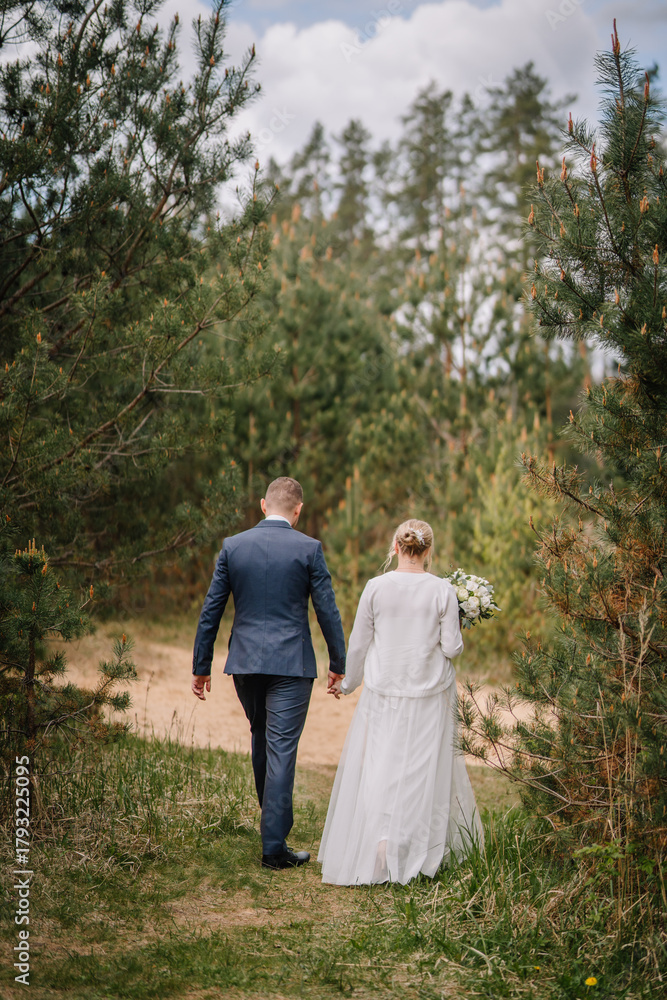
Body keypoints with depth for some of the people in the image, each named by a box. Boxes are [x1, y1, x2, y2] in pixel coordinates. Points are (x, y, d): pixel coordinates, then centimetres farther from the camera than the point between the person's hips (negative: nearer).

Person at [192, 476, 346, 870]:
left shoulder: (233, 546, 2)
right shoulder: (308, 549, -6)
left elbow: (211, 611, 4)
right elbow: (327, 611, -3)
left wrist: (201, 666, 11)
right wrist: (338, 664, 8)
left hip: (245, 662, 4)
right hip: (291, 664, -4)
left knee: (262, 741, 21)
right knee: (281, 749, -2)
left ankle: (275, 821, 36)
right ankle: (274, 845, -1)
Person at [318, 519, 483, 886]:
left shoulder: (376, 587, -6)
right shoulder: (443, 591, -8)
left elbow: (358, 644, 1)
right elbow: (451, 648, -7)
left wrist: (346, 682, 16)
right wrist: (453, 634, 15)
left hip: (383, 692, 0)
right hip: (429, 692, 0)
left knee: (377, 767, 9)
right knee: (423, 770, 9)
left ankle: (377, 841, 0)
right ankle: (416, 850, 11)